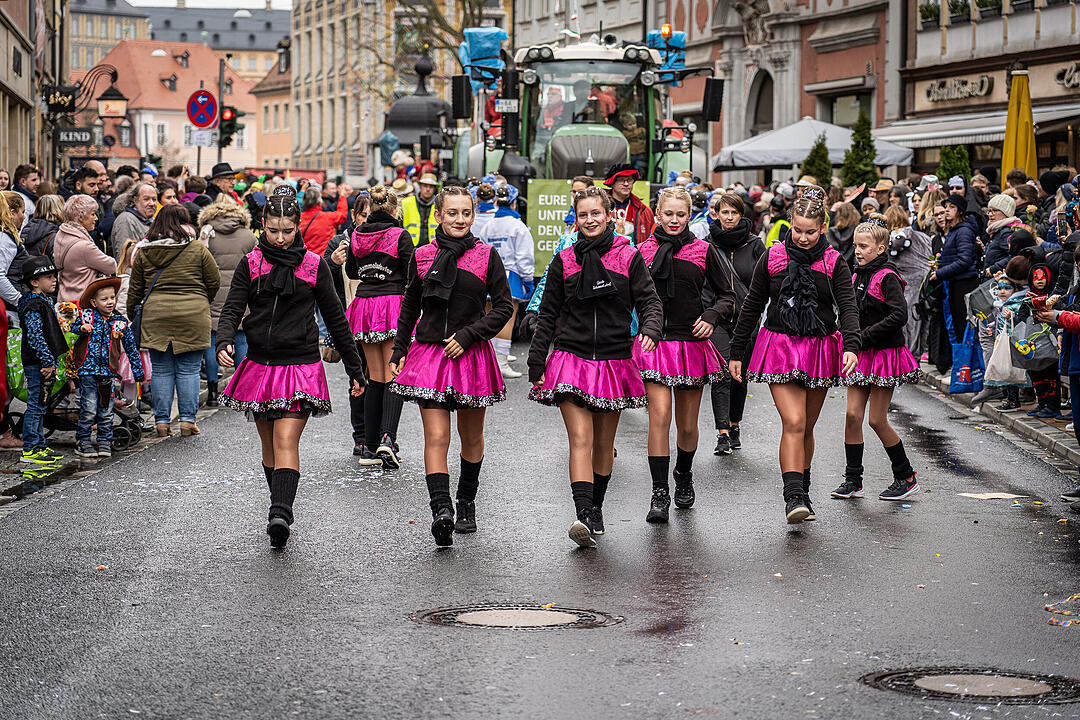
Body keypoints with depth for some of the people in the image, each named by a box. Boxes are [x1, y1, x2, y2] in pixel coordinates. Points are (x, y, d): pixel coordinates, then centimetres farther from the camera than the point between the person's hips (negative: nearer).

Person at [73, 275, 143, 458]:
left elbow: (131, 347, 12)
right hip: (88, 370, -2)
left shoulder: (120, 322, 5)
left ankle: (105, 442, 16)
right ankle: (83, 441, 8)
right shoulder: (85, 316, 1)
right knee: (89, 409, -4)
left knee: (106, 411, 6)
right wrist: (81, 329, -8)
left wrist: (138, 371, 11)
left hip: (109, 372, 2)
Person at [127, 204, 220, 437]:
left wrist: (131, 312, 21)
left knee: (161, 370, 8)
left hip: (155, 316, 2)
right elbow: (214, 282, 3)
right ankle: (188, 420, 5)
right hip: (192, 317, -2)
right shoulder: (198, 250, -3)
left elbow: (135, 288, 8)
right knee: (189, 370, 5)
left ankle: (162, 421, 9)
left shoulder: (144, 252, 3)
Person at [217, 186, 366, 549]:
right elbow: (232, 309, -2)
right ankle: (281, 511, 25)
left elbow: (335, 319, 8)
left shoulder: (313, 266, 1)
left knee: (286, 441, -16)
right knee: (269, 446, 11)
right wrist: (224, 343, -24)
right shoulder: (250, 264, 4)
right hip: (260, 366, 3)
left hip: (301, 367, -3)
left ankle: (280, 514, -28)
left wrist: (355, 369, 11)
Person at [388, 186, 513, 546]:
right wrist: (399, 352, 12)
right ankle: (441, 509, -22)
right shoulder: (422, 257, 4)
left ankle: (466, 503, 33)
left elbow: (504, 307, -1)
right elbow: (409, 309, 16)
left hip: (472, 354, 0)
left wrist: (468, 335, -11)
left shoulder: (486, 256, -1)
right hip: (429, 353, 0)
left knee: (471, 436, 14)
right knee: (436, 437, -13)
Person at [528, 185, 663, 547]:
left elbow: (649, 302, 0)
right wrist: (536, 362, 6)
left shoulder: (628, 257, 2)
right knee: (580, 440, -14)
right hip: (572, 358, -1)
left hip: (614, 361, 1)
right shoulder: (564, 261, 5)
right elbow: (547, 315, 10)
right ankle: (584, 517, -23)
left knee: (604, 443, 12)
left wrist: (649, 331, -22)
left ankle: (596, 508, 31)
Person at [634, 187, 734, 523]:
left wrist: (711, 318, -8)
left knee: (687, 425, 9)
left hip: (692, 342, 1)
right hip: (655, 343, -1)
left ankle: (684, 476, 37)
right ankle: (660, 492, -10)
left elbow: (727, 294, 9)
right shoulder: (644, 251, 4)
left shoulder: (703, 251, 3)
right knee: (660, 415, -15)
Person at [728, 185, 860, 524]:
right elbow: (752, 306, 8)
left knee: (806, 428, 11)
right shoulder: (773, 258, 1)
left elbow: (848, 307, -8)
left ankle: (802, 492, 26)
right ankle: (793, 498, -20)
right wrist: (736, 351, 9)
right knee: (793, 423, -16)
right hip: (780, 347, -1)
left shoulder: (834, 263, 1)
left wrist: (851, 345, -26)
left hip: (820, 350, 1)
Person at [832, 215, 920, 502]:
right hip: (862, 356, 7)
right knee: (853, 415, 0)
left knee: (877, 420, -3)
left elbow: (900, 316, -23)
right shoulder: (858, 277, 11)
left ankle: (906, 478, 13)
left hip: (885, 352, -7)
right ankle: (853, 481, 7)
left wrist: (866, 336, -19)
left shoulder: (887, 277, -13)